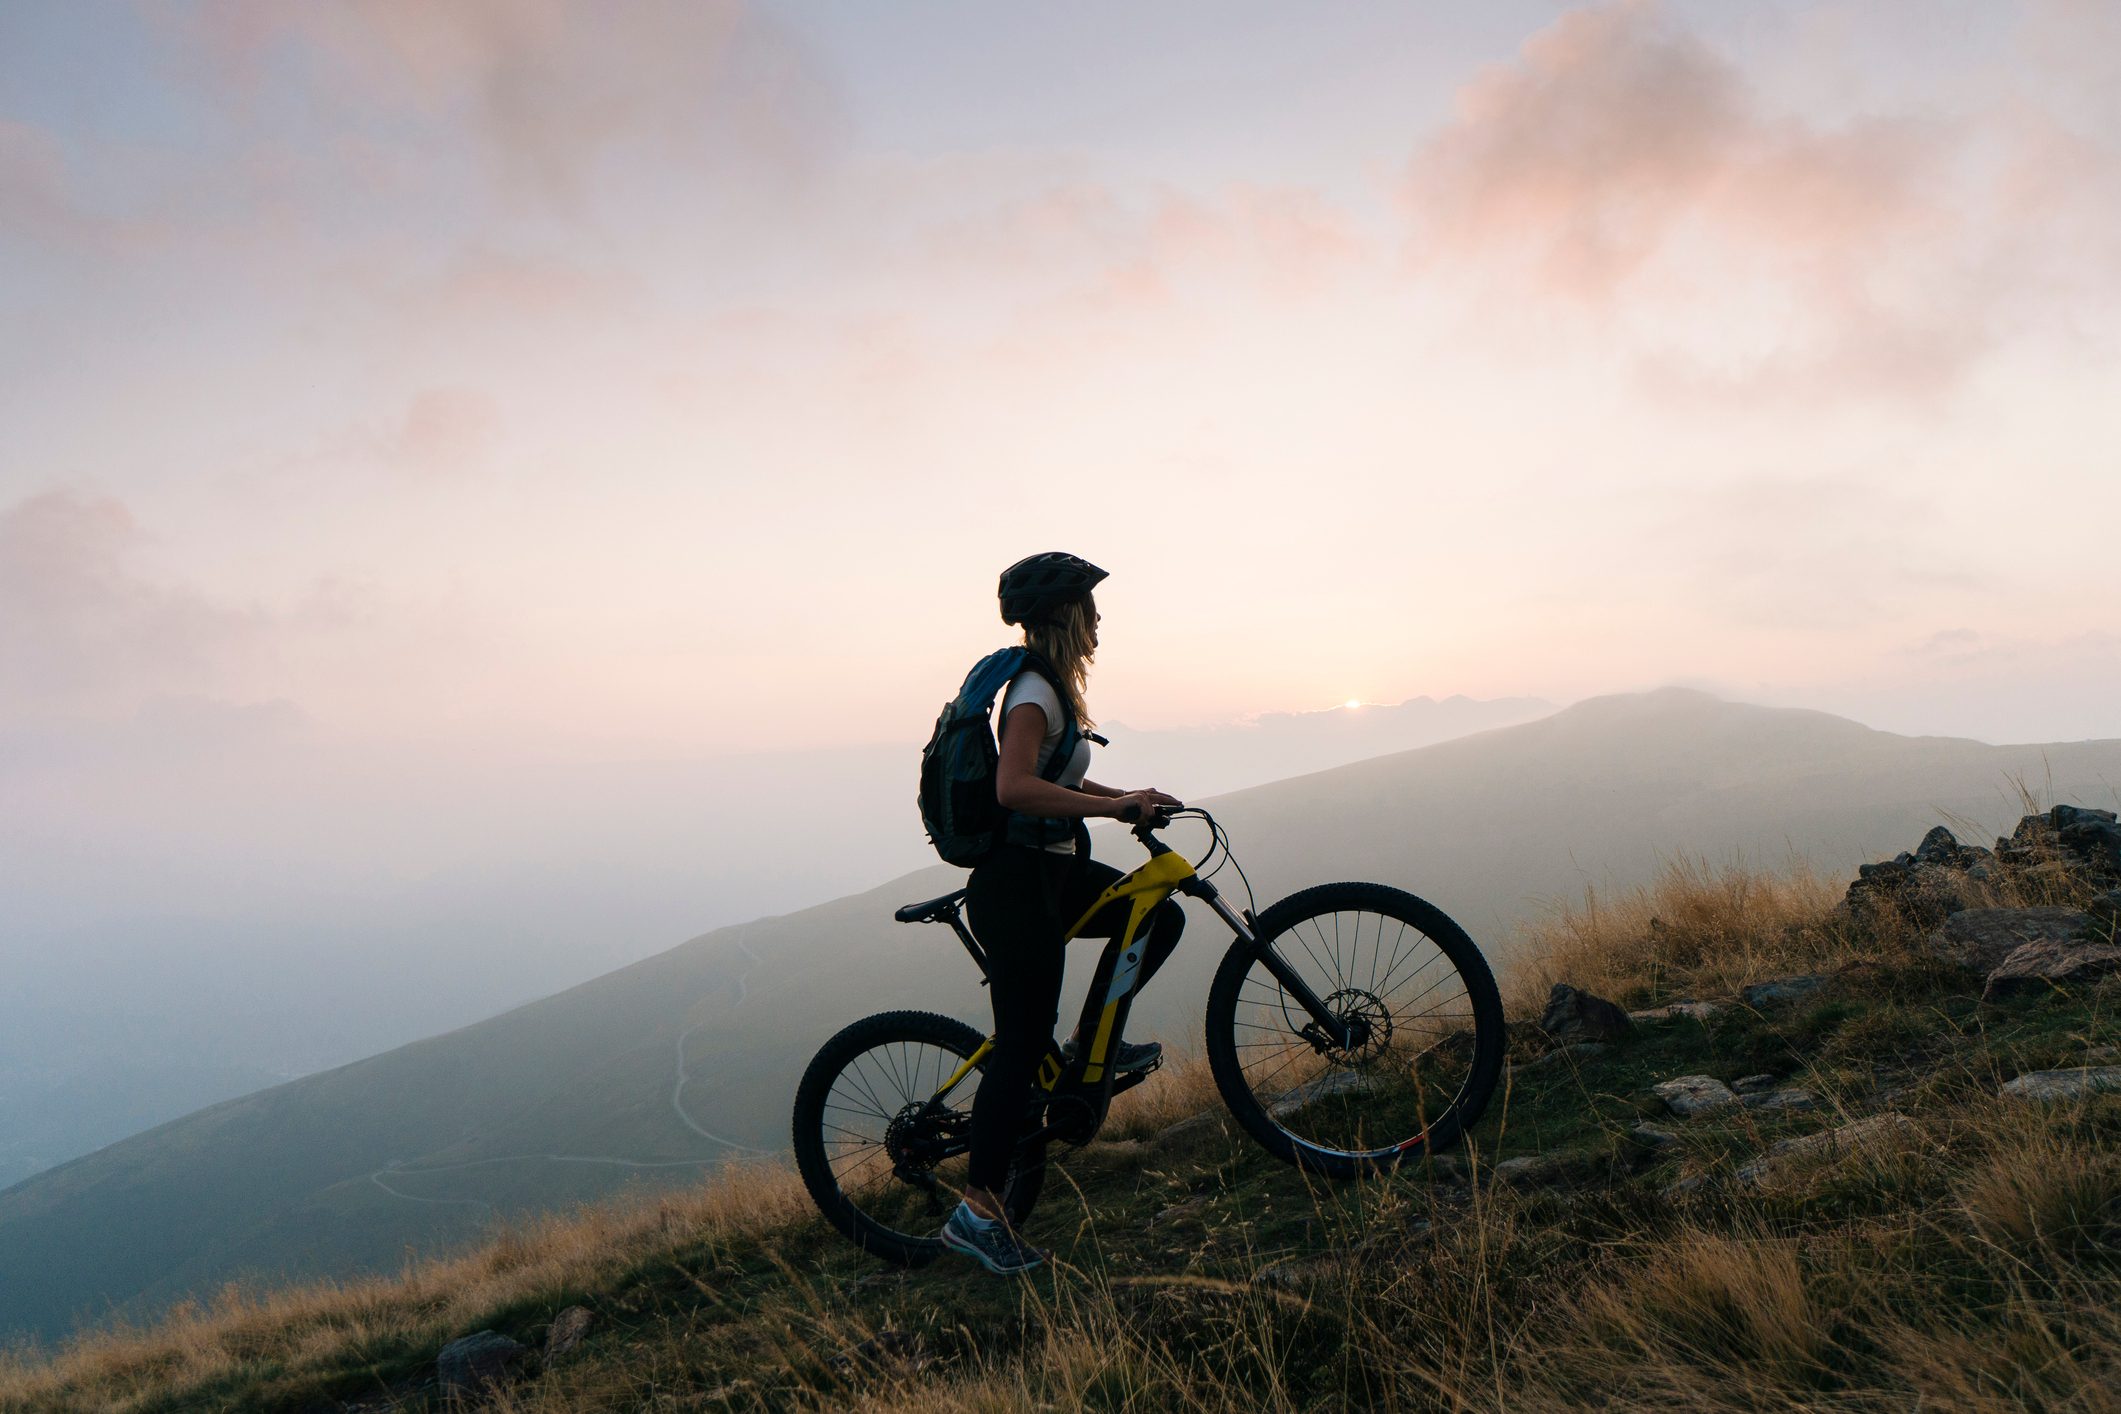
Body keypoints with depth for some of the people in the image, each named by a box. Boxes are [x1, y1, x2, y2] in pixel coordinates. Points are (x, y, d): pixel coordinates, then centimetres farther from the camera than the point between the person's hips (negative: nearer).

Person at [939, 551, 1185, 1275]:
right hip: (1018, 884, -10)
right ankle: (977, 1210, 2)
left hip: (1053, 870, 10)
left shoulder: (1046, 684, 13)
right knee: (1023, 1045, -6)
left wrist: (1128, 796, 15)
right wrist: (1117, 804, -28)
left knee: (1161, 918, 12)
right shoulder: (1035, 689, -18)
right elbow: (1013, 787, -33)